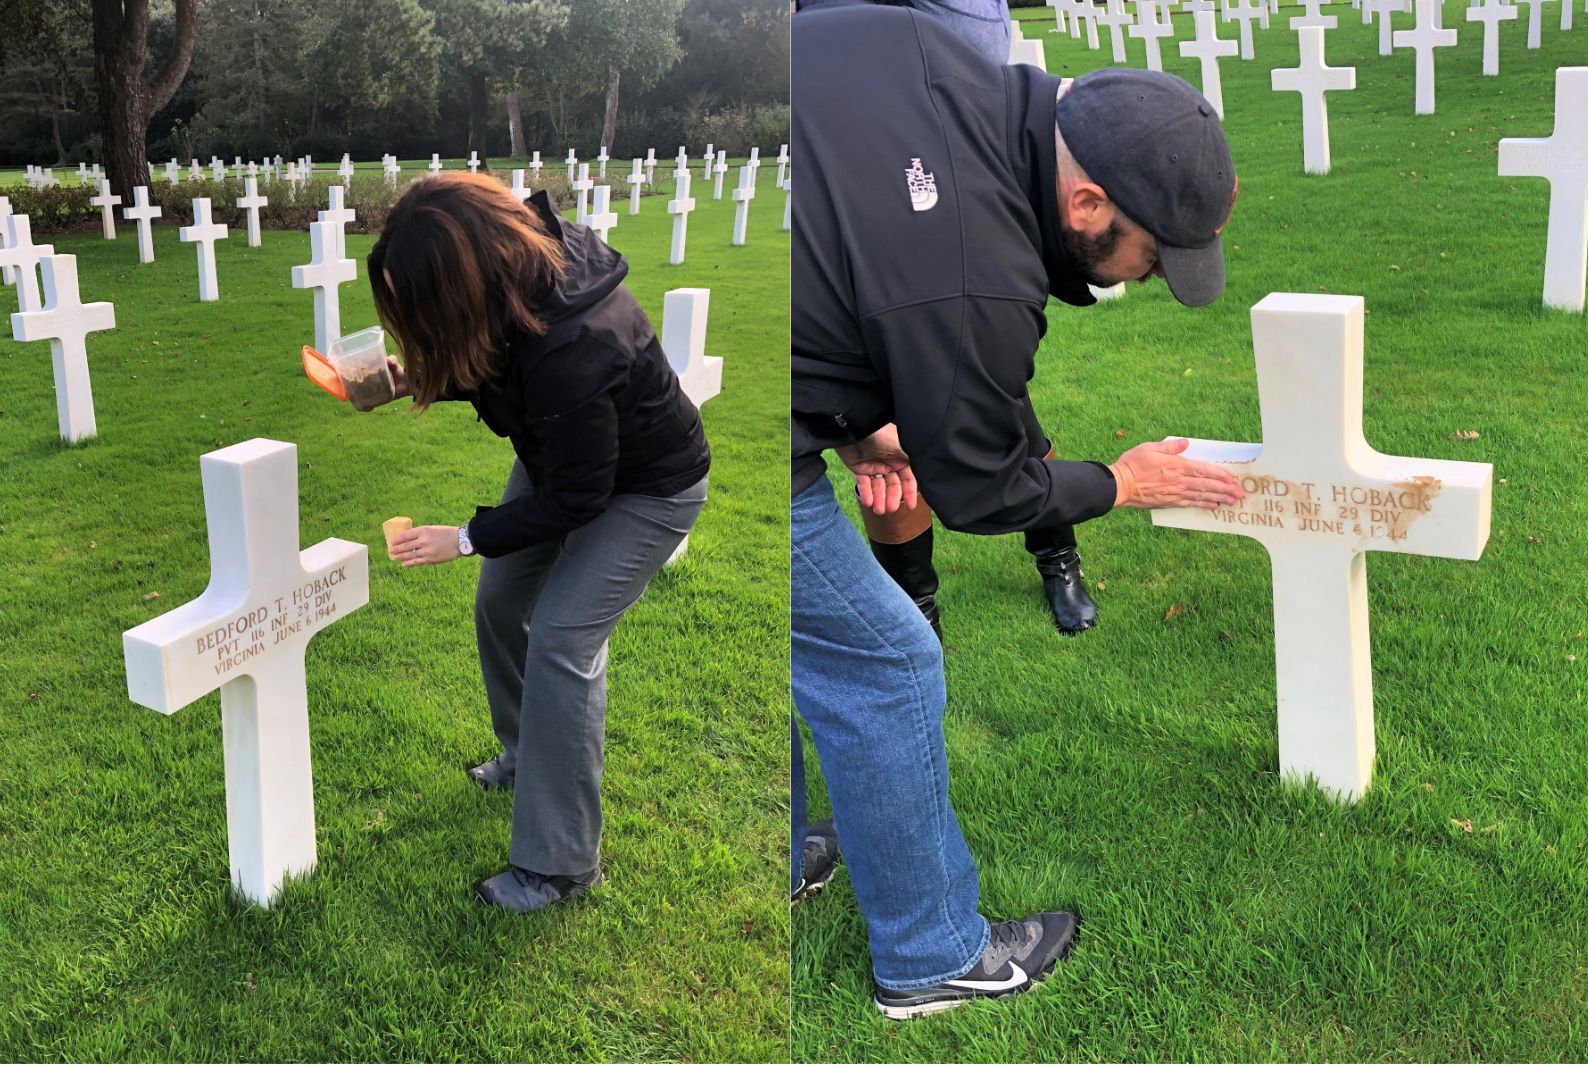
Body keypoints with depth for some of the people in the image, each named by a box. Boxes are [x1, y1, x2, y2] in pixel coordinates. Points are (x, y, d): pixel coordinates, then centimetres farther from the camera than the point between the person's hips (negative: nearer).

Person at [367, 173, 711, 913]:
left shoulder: (572, 349, -41)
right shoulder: (515, 270, -18)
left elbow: (576, 497, -28)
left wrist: (467, 538, -20)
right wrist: (414, 380, -12)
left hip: (646, 489, -8)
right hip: (562, 458, 8)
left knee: (561, 639, -15)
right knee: (499, 605, 12)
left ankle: (560, 866, -4)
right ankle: (527, 756, 38)